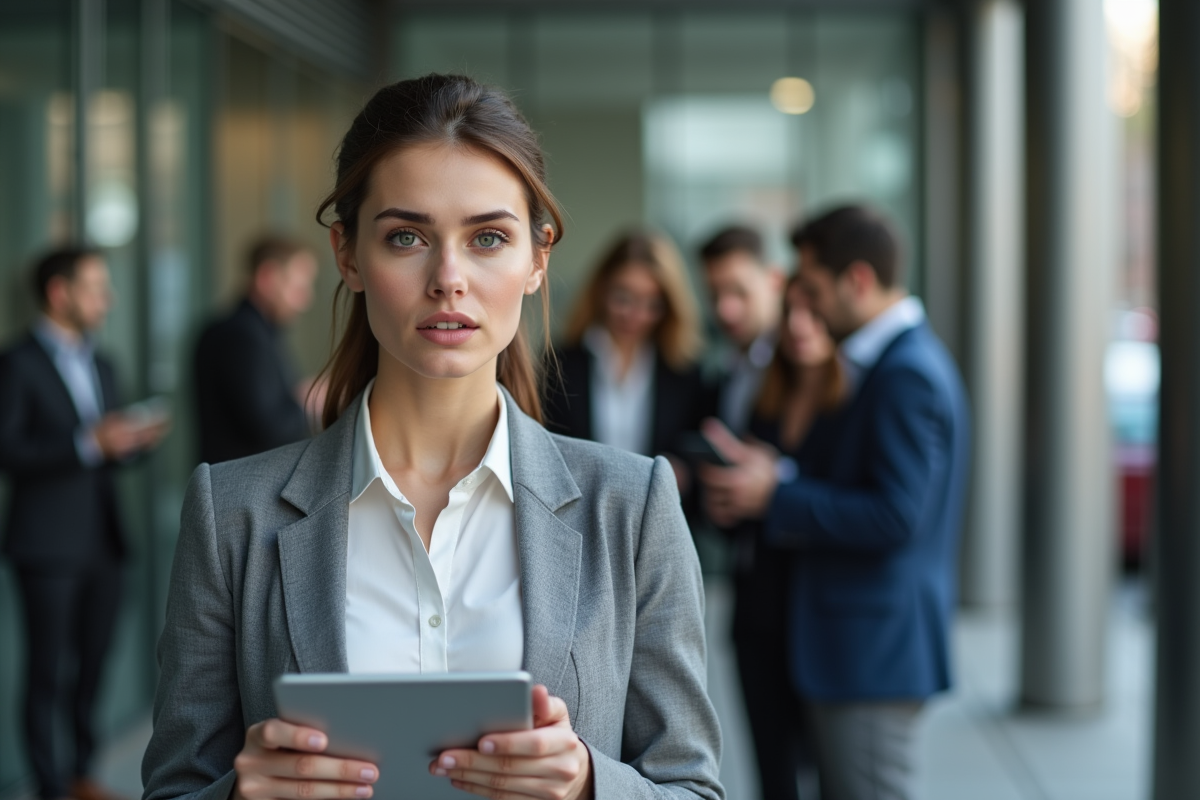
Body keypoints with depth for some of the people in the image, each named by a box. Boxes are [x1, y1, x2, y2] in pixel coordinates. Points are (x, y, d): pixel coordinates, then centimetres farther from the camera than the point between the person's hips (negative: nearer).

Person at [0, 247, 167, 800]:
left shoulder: (101, 366, 17)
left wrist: (137, 441, 0)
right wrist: (89, 444, -22)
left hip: (101, 542, 6)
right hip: (48, 544, -6)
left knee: (93, 662, 10)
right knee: (47, 669, -1)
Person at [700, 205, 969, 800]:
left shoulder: (906, 374, -19)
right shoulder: (897, 360, 13)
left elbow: (895, 515, -24)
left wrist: (775, 497, -17)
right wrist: (777, 476, 5)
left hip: (875, 645, -10)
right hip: (860, 643, 10)